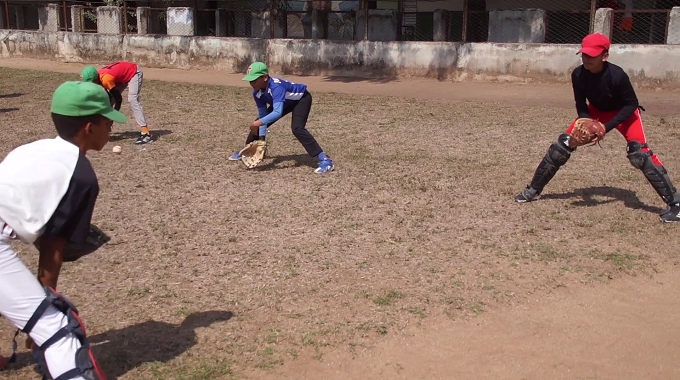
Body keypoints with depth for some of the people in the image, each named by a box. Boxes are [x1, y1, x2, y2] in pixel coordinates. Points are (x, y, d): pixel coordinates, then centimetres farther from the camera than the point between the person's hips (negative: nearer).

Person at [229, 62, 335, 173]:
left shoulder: (276, 87, -42)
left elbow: (278, 112, -52)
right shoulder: (257, 92, -18)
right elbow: (262, 115, -10)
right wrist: (261, 137, -16)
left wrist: (259, 122, -62)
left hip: (301, 99, -8)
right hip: (286, 102, 8)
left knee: (297, 128, -30)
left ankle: (325, 160, -32)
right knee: (258, 124, 5)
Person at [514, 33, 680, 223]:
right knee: (563, 143, -5)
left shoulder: (617, 75, -34)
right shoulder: (578, 74, -22)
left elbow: (631, 105, -22)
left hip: (624, 113, -4)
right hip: (596, 111, 4)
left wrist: (607, 127, -30)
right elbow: (581, 105, -8)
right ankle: (534, 189, 8)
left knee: (639, 152, -24)